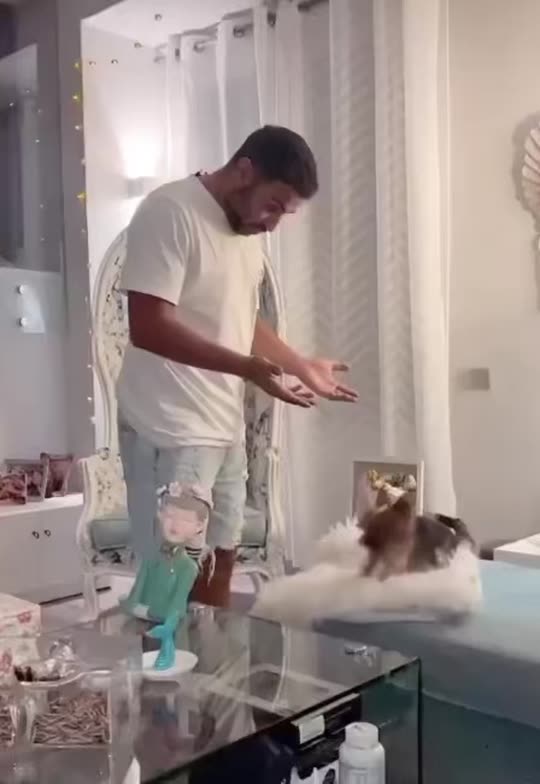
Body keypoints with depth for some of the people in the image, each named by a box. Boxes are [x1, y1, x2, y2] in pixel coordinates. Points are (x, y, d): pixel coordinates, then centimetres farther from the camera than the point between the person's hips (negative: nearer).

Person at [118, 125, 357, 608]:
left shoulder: (247, 230, 14)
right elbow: (149, 327, -23)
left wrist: (304, 367, 16)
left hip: (225, 427, 9)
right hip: (170, 431, -8)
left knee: (221, 559, 15)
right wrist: (247, 367, -29)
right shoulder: (170, 212, -14)